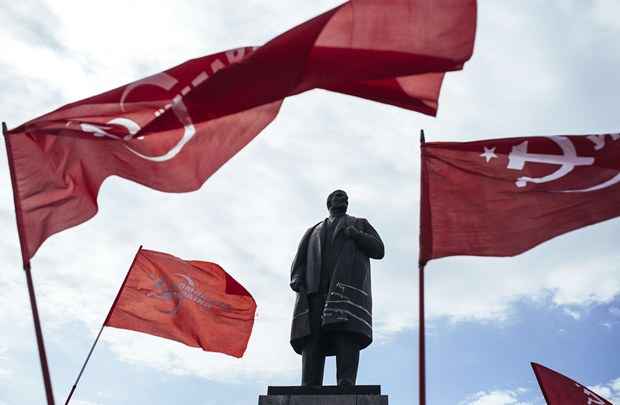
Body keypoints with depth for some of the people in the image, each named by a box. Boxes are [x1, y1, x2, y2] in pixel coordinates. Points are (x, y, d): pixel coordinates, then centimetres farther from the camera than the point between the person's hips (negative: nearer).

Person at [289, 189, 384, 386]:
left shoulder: (360, 224, 30)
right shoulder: (313, 232, 35)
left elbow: (378, 250, 16)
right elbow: (300, 260, 22)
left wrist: (357, 235, -2)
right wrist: (297, 280, 0)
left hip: (348, 285, -2)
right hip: (315, 290, 2)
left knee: (347, 334, -22)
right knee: (312, 339, -14)